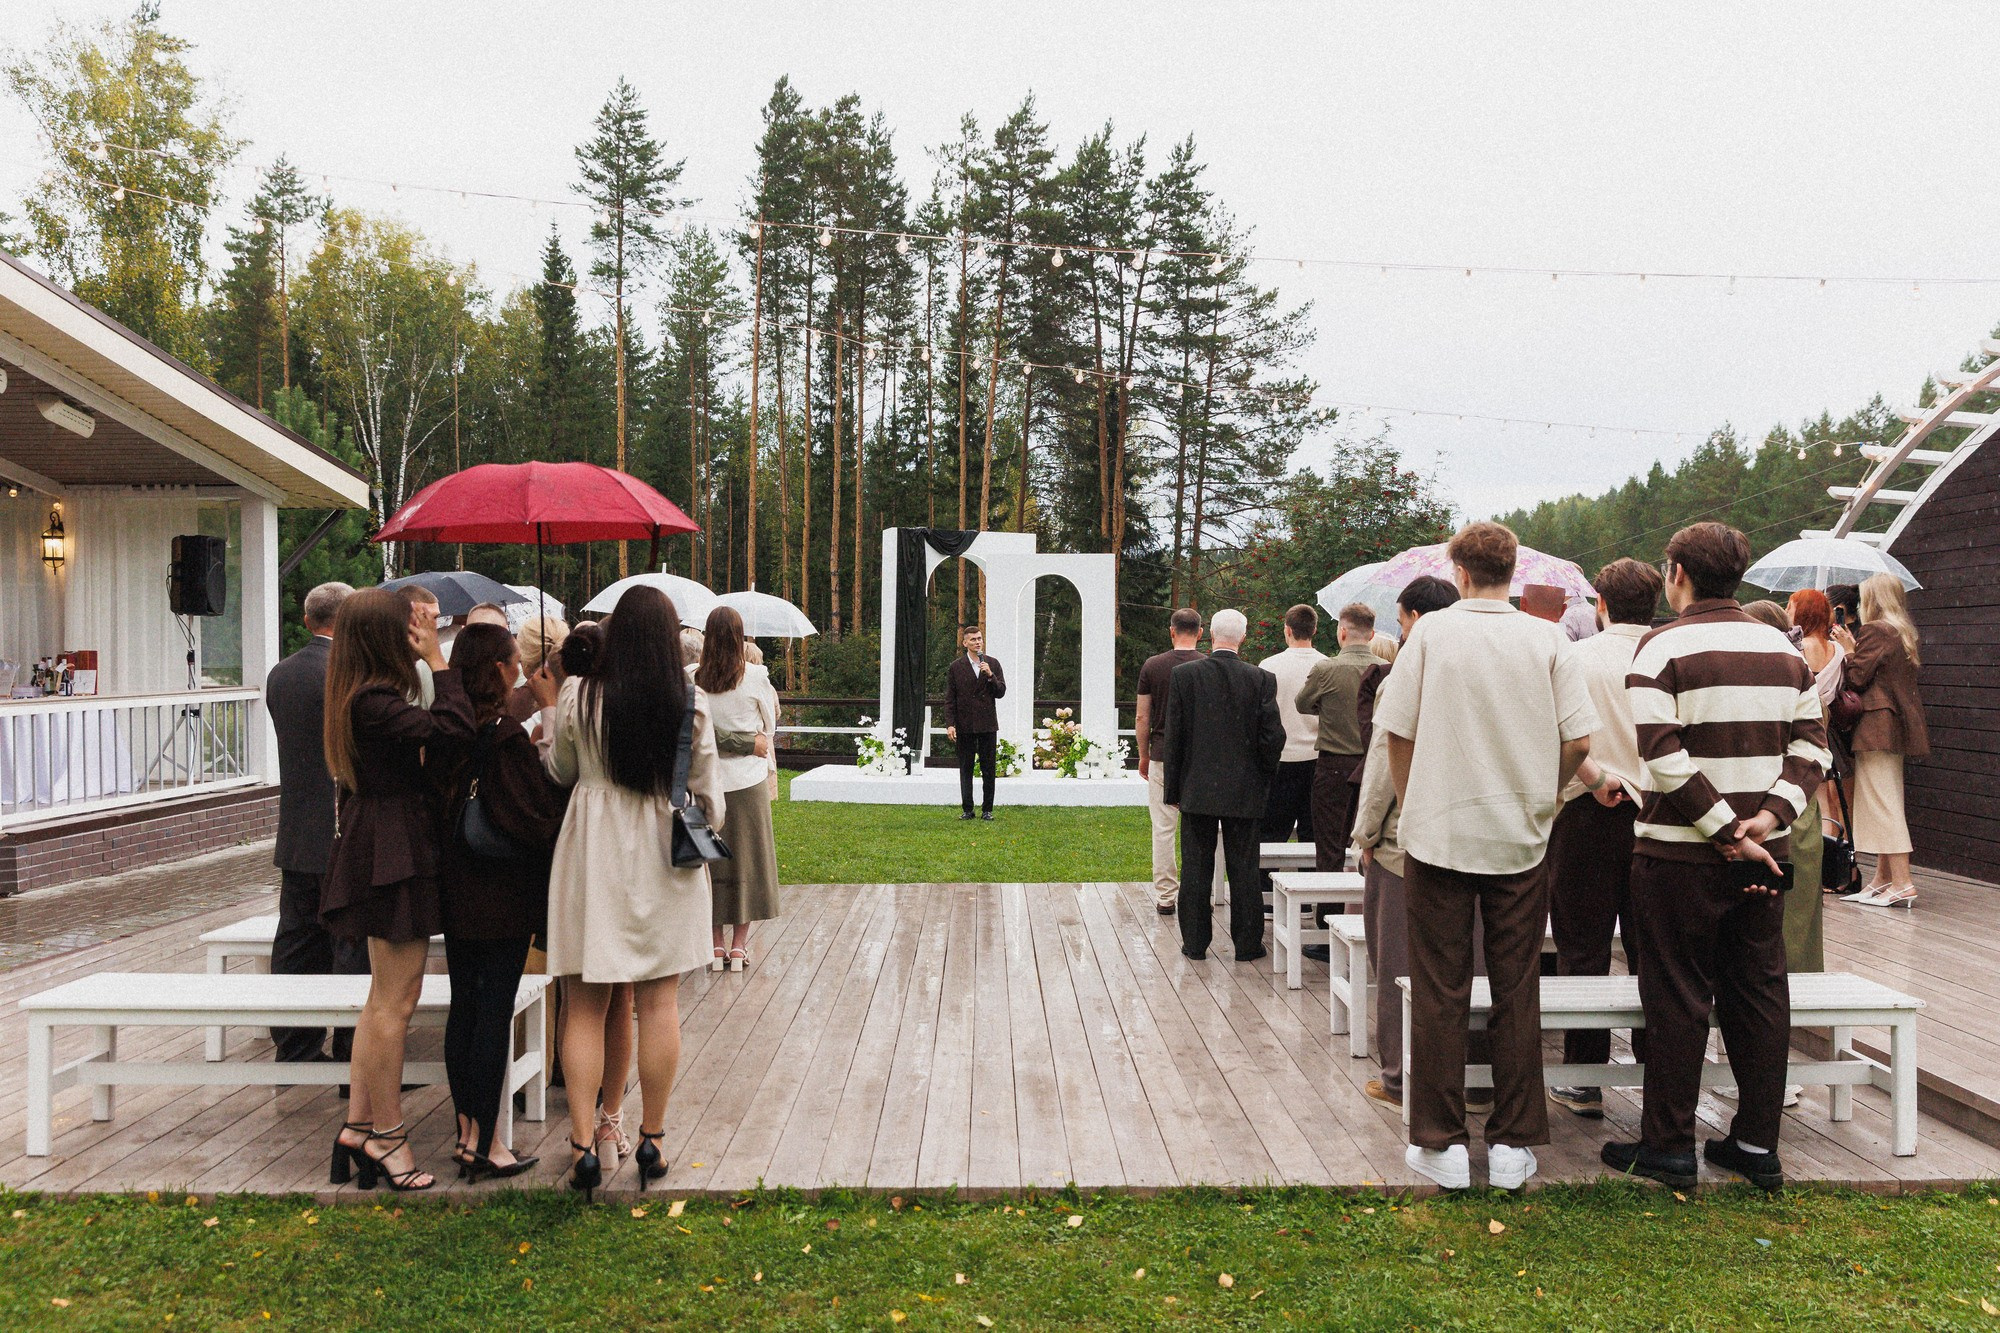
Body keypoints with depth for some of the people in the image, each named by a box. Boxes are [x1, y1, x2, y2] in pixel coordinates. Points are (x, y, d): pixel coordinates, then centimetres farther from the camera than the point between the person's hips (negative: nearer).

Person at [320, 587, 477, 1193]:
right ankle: (385, 1136, 7)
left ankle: (357, 1127, 22)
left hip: (379, 853, 11)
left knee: (385, 998, 16)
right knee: (396, 1001, -2)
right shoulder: (373, 702, -21)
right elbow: (456, 726, -29)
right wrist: (435, 657, -20)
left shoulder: (366, 696, 11)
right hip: (394, 853, -11)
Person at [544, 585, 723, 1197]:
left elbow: (560, 772, 7)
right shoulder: (692, 703, -6)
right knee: (659, 1002, 9)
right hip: (667, 855, 1)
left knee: (585, 1007, 6)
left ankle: (584, 1144, 3)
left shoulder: (579, 695, -8)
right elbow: (707, 792, 2)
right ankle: (651, 1140, 17)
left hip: (593, 852, -1)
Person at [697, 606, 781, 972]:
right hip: (748, 779, -1)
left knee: (711, 860, 9)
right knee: (747, 858, 7)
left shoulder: (692, 679, -5)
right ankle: (739, 945, 10)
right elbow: (769, 727, 4)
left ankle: (716, 944, 13)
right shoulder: (755, 677, -8)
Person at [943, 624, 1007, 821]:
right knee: (966, 770, 4)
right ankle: (967, 810, 11)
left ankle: (987, 809, 10)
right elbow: (949, 699, 1)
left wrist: (990, 675, -12)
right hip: (965, 726, -1)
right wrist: (949, 724, -7)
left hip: (987, 724, 1)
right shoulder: (956, 667, 2)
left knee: (988, 770, 3)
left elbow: (1001, 692, 4)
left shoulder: (992, 664, 7)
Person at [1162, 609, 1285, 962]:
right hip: (1244, 791, 0)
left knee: (1196, 868, 8)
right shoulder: (1262, 680, -5)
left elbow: (1174, 737, -4)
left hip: (1197, 789, 0)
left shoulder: (1184, 675, -6)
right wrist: (1262, 780, 10)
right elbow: (1273, 737, -6)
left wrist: (1173, 790, 3)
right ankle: (1247, 944, 13)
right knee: (1244, 868, 7)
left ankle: (1195, 942, 14)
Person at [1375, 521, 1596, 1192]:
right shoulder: (1547, 639, -2)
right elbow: (1578, 741, -3)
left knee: (1439, 993, 6)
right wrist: (1536, 798, 13)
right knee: (1517, 992, 10)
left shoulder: (1432, 632, -5)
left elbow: (1397, 733, -3)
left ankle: (1440, 1144, 12)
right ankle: (1513, 1146, 16)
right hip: (1520, 838, 2)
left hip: (1439, 834, -1)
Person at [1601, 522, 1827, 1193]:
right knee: (1759, 992, 13)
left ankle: (1668, 1145, 11)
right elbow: (1811, 741, 4)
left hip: (1680, 854, -5)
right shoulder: (1784, 647, 9)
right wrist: (1770, 815, -7)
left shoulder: (1663, 646, -10)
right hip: (1762, 854, 6)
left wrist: (1726, 829, -16)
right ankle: (1757, 1144, 21)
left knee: (1678, 999, 3)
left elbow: (1664, 755, -20)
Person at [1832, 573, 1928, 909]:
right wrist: (1855, 650, 15)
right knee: (1886, 801, 14)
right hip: (1900, 726, 9)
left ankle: (1901, 882, -11)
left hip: (1877, 725, -9)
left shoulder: (1873, 631, -11)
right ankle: (1883, 878, 18)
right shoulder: (1904, 633, 15)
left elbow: (1856, 679, -14)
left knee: (1882, 801, -8)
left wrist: (1849, 651, 2)